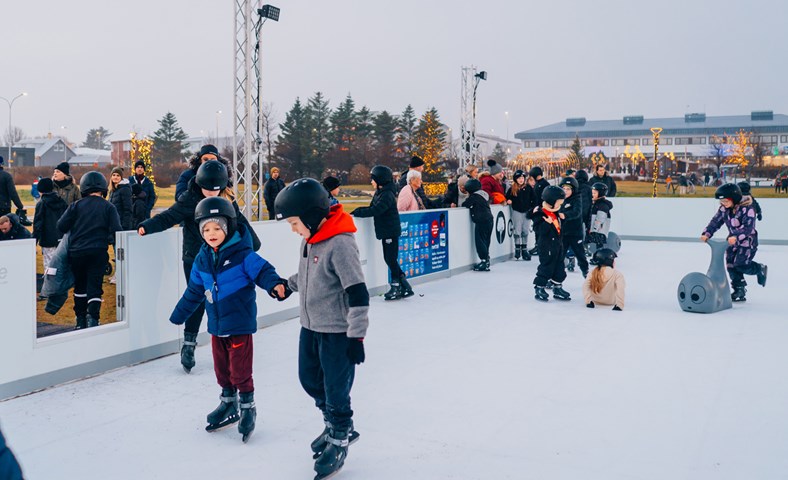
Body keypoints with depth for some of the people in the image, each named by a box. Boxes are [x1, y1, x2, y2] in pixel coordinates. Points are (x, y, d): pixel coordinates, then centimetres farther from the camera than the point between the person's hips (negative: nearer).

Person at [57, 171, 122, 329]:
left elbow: (61, 226, -2)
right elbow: (116, 230, -7)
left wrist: (74, 232, 19)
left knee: (80, 286, 17)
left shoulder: (76, 205, 2)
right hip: (98, 252, -1)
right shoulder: (108, 207, 0)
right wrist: (108, 239, 13)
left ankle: (81, 320, 24)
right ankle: (92, 318, -14)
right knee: (94, 286, 2)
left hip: (76, 252, 2)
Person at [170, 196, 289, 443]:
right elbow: (194, 291, 16)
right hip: (217, 326, 6)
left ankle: (248, 408, 20)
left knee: (240, 371, 1)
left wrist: (276, 285, -42)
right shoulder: (202, 259, 5)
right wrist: (179, 314, 24)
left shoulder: (242, 254, -15)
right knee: (221, 369, 18)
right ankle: (228, 404, 36)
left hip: (240, 324, -6)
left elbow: (262, 270, -20)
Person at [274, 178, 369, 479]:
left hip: (337, 332, -9)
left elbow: (357, 292, -25)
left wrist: (356, 335, -24)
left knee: (336, 390, 4)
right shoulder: (309, 238, 3)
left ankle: (339, 442, 26)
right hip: (310, 327, 9)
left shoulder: (340, 244, -24)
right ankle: (337, 425, 41)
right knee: (309, 379, 20)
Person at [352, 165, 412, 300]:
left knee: (391, 259, -3)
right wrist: (359, 210, -2)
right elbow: (373, 208, 13)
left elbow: (375, 210, -26)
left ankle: (396, 287, 7)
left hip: (391, 232, -10)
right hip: (386, 231, 10)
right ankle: (404, 286, 20)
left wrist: (358, 213, -23)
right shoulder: (380, 193, 12)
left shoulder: (387, 195, -18)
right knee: (389, 259, 14)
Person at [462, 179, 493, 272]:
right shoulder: (484, 194, 14)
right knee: (485, 241, 12)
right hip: (489, 219, 9)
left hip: (481, 221, -9)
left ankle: (484, 261, -6)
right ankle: (486, 260, 15)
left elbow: (465, 204, -12)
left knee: (480, 241, -4)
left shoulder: (474, 196, -12)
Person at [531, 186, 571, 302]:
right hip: (546, 246, -9)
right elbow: (539, 230, -24)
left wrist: (561, 218, 6)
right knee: (546, 267, -4)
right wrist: (548, 223, -34)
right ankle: (539, 288, 6)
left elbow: (559, 227, 21)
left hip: (557, 244, 9)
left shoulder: (555, 213, 12)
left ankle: (557, 288, 24)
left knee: (559, 268, 13)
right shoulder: (540, 213, -17)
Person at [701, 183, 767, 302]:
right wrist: (707, 234, -18)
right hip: (733, 240, 7)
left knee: (740, 264, -16)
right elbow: (715, 222, -2)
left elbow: (748, 227, -30)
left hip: (748, 240, -7)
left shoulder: (747, 208, -22)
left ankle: (760, 269, 16)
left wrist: (736, 237, -44)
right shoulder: (723, 209, -4)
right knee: (731, 266, 3)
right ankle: (740, 292, 14)